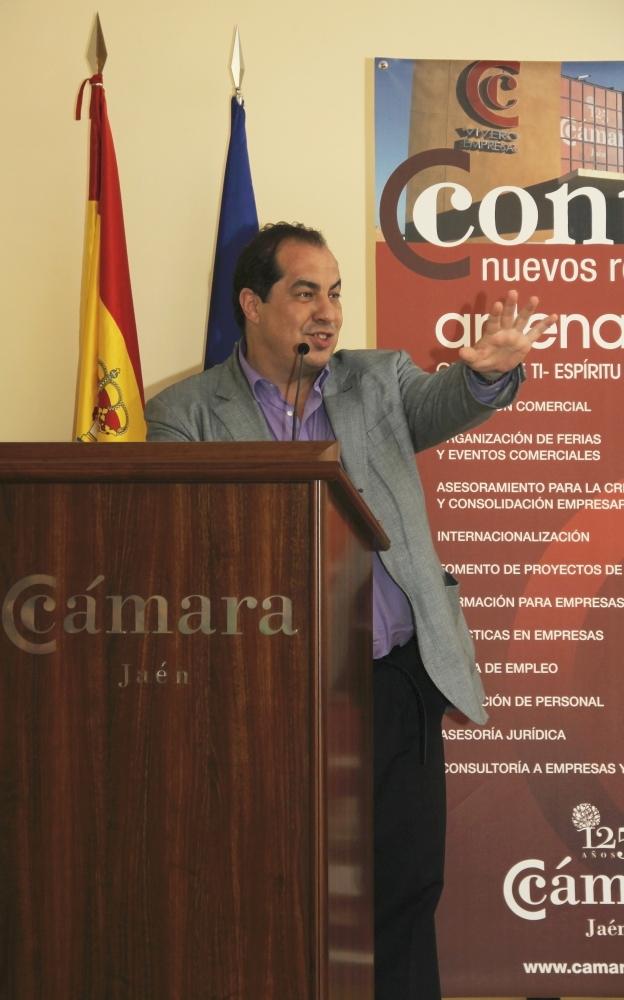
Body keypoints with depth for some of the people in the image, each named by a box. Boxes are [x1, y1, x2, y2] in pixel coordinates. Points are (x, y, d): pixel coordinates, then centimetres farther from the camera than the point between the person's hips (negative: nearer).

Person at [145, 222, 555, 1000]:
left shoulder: (379, 380, 9)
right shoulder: (184, 415, 1)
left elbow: (442, 406, -10)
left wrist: (486, 368, -33)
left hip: (398, 686, 2)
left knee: (406, 893, 11)